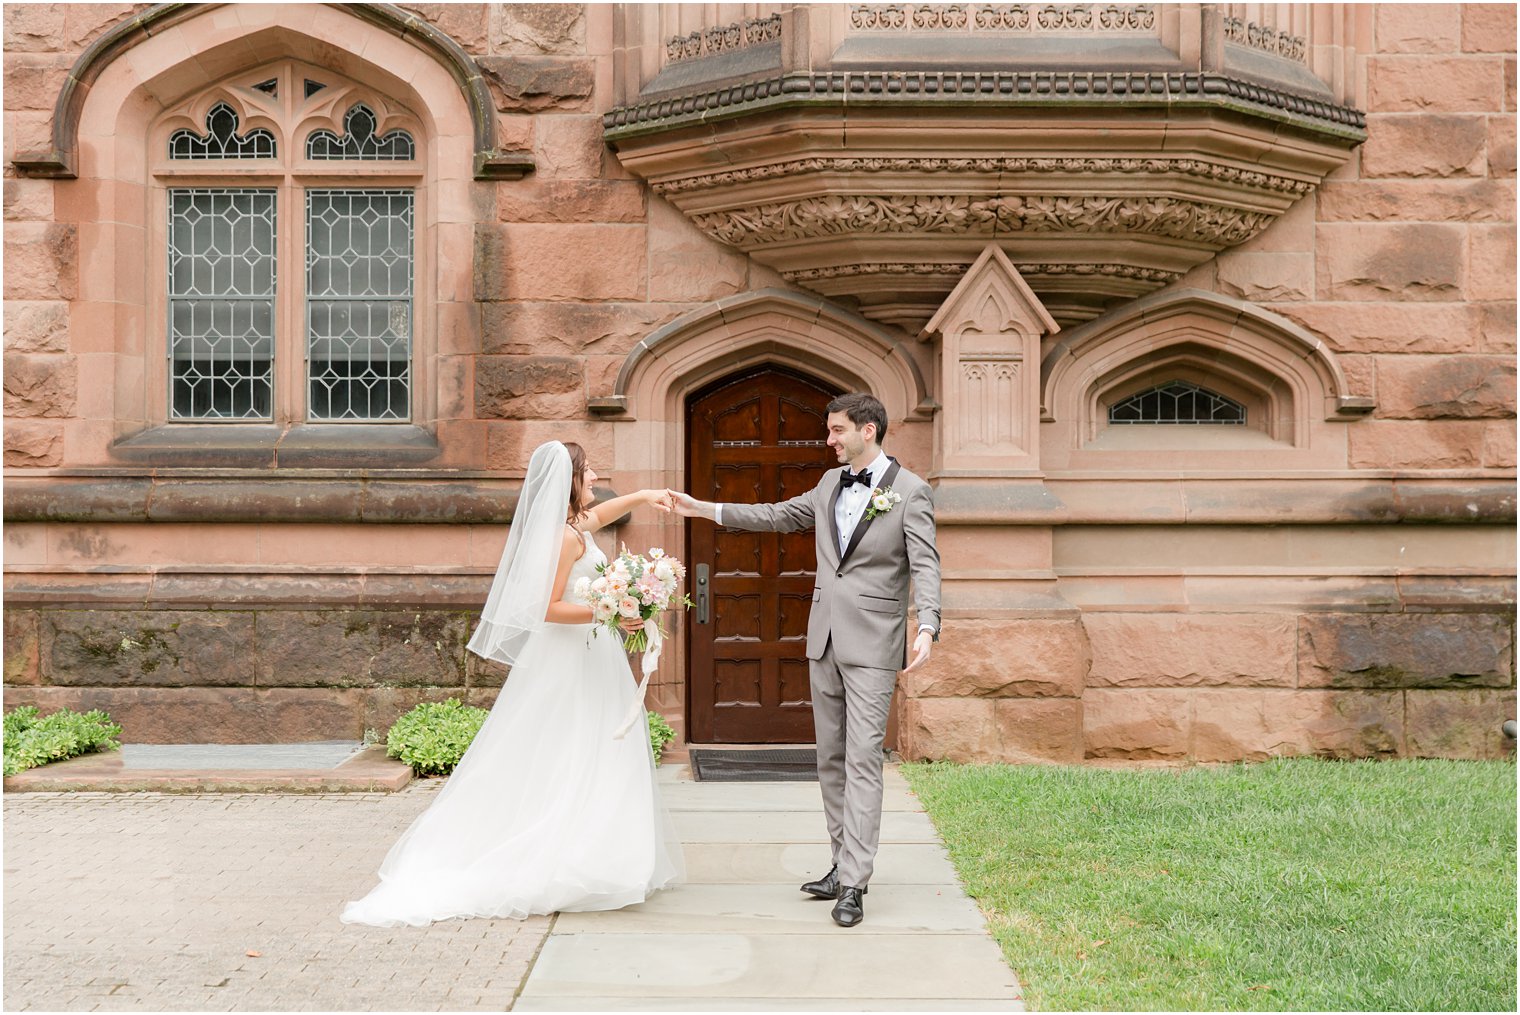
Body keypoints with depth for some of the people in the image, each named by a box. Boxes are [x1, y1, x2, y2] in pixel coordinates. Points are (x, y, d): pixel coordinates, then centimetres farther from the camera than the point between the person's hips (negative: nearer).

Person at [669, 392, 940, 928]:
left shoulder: (910, 491, -6)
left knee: (862, 760, -9)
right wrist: (706, 509, 19)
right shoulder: (830, 485, 14)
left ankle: (853, 884, -7)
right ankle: (844, 863, 21)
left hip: (872, 644, -7)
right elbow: (779, 515, 22)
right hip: (824, 640, 7)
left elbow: (925, 564, -13)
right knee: (831, 759, 10)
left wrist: (927, 627, -28)